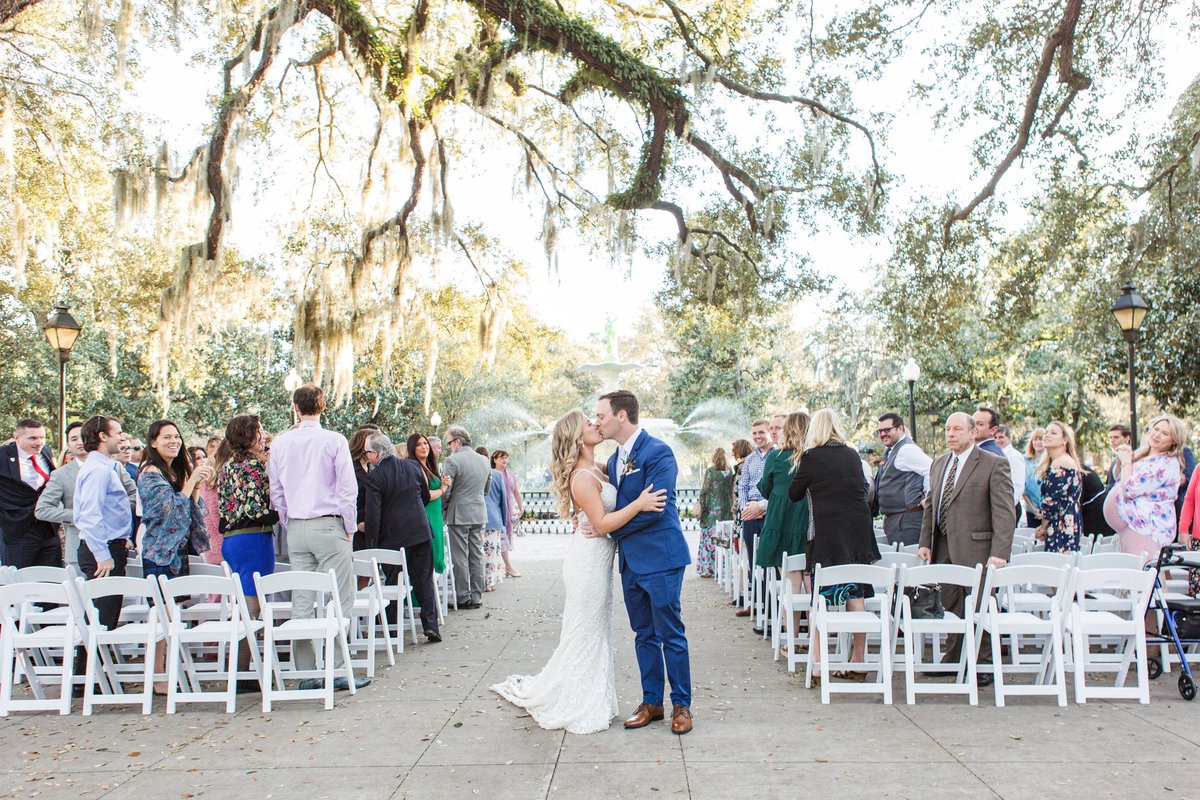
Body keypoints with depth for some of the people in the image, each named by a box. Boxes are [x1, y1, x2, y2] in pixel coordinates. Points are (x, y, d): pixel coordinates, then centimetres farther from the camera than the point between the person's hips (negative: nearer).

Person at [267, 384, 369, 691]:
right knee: (337, 601, 0)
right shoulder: (334, 440, -7)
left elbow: (276, 492, 10)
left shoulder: (280, 444, 5)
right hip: (329, 525, -4)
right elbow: (348, 488, -7)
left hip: (296, 529, 4)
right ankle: (335, 670, -2)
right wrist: (349, 527, 3)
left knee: (301, 602, 7)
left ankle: (307, 673, 10)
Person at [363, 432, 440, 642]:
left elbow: (373, 512, -16)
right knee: (424, 580, 8)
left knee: (393, 582, 9)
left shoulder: (374, 476, -14)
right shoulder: (412, 466, 3)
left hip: (393, 536, -4)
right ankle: (431, 626, 4)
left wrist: (371, 545, -12)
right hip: (420, 532, 4)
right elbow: (426, 497, 14)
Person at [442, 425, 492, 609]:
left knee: (460, 557, 1)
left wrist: (443, 507, 5)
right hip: (479, 513, 6)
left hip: (459, 514, -6)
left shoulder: (453, 461, -14)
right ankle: (477, 597, 14)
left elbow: (446, 491, -12)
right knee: (477, 556, 10)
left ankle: (464, 598, 3)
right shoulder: (484, 460, 8)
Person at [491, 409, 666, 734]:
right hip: (589, 561, -9)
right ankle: (578, 708, 15)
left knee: (595, 632, 17)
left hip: (598, 560, 9)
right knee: (585, 633, 2)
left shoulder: (596, 470, 9)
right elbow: (603, 522, -22)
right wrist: (639, 504, -26)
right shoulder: (582, 477, -19)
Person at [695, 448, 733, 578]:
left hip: (711, 510, -4)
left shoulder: (710, 471, -8)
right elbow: (732, 492, 8)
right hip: (726, 511, 4)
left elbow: (704, 491, -7)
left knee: (709, 538, 0)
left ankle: (707, 568, 0)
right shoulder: (730, 473, 3)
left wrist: (700, 506, 2)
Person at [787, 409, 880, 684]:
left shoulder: (812, 457, -5)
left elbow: (794, 493, 4)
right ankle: (858, 662, 14)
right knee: (856, 595, 9)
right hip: (859, 532, 5)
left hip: (828, 534, -5)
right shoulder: (853, 455, 9)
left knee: (822, 599, -1)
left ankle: (817, 665, -2)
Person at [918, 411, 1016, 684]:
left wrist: (999, 554, -20)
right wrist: (925, 542, 10)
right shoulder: (939, 463, 14)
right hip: (943, 548, 6)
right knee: (950, 607, 12)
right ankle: (953, 660, 25)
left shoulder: (994, 464, -7)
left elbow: (1004, 512, -12)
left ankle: (983, 666, 16)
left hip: (975, 549, -6)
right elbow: (931, 505, 19)